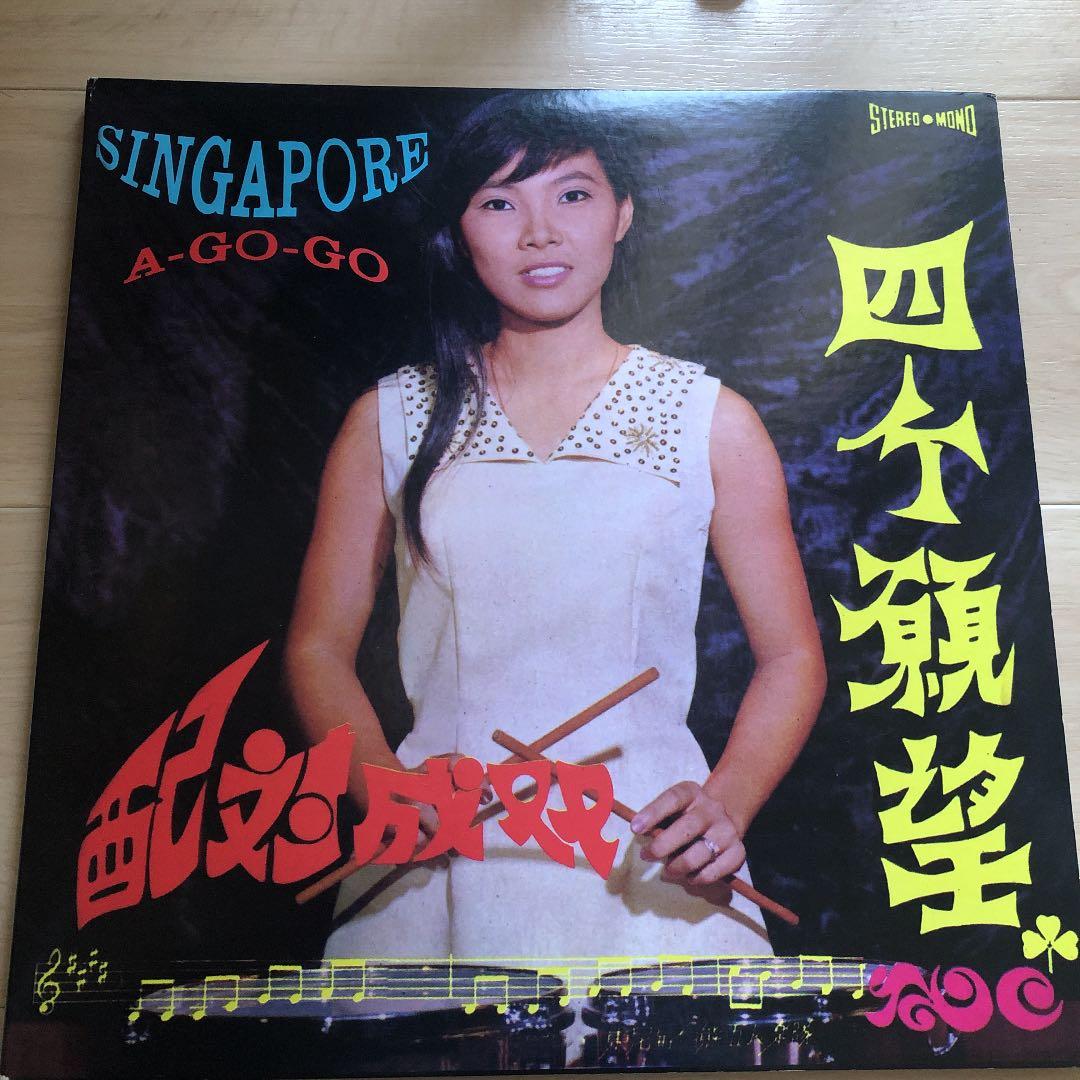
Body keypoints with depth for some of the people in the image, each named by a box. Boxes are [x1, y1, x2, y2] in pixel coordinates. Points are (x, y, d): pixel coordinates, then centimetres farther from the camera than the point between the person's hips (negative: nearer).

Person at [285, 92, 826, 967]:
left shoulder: (713, 422, 3)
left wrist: (726, 802, -12)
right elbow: (319, 646, 7)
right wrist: (386, 785, -10)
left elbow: (791, 654, 4)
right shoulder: (392, 419, 5)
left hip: (647, 855, 0)